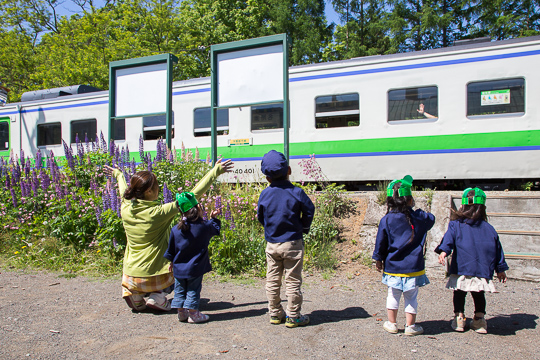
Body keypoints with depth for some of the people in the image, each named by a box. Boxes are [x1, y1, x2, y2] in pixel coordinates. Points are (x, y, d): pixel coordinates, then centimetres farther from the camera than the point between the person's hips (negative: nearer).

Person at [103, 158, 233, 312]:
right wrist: (215, 172, -15)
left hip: (130, 276, 6)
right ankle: (157, 296, 6)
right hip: (154, 276, -5)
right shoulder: (159, 212, -22)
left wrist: (118, 174, 40)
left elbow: (125, 191, 19)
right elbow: (192, 196, -20)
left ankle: (136, 298, 15)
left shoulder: (126, 209, -6)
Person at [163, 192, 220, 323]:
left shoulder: (176, 230, -7)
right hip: (195, 268, -2)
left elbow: (170, 250, 4)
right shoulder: (205, 227, -13)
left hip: (179, 268, 3)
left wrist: (172, 261, 20)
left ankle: (181, 312, 24)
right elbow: (216, 229, 9)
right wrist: (213, 218, 20)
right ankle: (193, 314, 11)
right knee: (193, 290, 8)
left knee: (180, 290, 16)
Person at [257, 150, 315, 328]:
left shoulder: (264, 194, -4)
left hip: (271, 244, 3)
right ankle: (293, 317, 15)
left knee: (272, 281, 14)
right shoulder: (296, 193, -12)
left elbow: (260, 217, 6)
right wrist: (303, 228, 13)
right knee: (293, 281, 7)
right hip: (292, 243, -3)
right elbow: (309, 211, -3)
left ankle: (275, 314, 25)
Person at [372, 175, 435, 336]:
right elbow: (431, 219, 16)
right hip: (413, 266, 0)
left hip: (392, 267, 1)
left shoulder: (386, 220, -10)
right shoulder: (418, 217, -8)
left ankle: (392, 324, 25)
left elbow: (380, 242, -3)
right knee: (411, 297, 12)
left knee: (393, 295, 15)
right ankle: (411, 326, 21)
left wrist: (378, 259, 9)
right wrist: (418, 211, 21)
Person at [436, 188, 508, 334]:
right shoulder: (488, 228, 9)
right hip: (482, 271, 3)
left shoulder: (455, 224, 1)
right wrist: (501, 269, 21)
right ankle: (480, 319, 20)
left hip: (461, 269, -2)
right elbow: (498, 249, 14)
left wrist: (443, 251, -30)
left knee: (459, 294, 13)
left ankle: (459, 317, 9)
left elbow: (448, 238, -18)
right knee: (479, 295, 21)